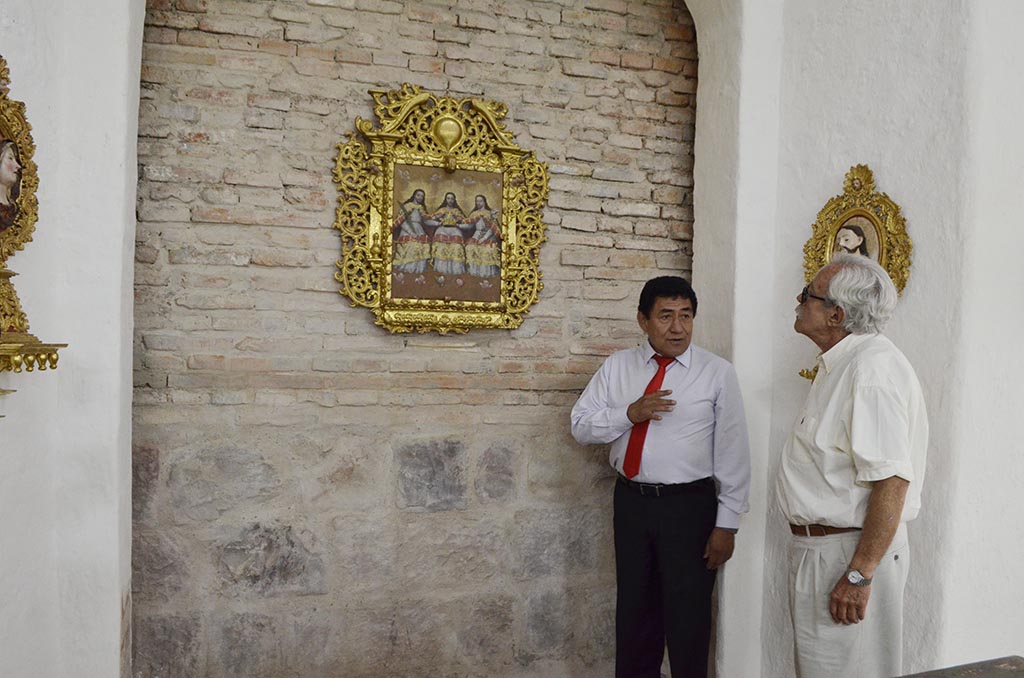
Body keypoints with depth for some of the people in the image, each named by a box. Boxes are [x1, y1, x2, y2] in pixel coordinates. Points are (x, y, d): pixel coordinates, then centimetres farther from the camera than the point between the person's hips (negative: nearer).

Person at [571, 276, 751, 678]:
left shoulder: (718, 373, -5)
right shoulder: (617, 366, 4)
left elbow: (733, 453, -5)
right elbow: (580, 426, 1)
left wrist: (726, 524, -8)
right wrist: (630, 413, -16)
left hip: (690, 506, -3)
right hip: (631, 501, 3)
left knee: (688, 616, 7)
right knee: (634, 610, 17)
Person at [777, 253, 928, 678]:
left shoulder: (874, 365, -20)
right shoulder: (839, 365, 14)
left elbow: (891, 480, -27)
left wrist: (859, 575, -26)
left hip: (850, 552, -10)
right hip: (816, 546, 10)